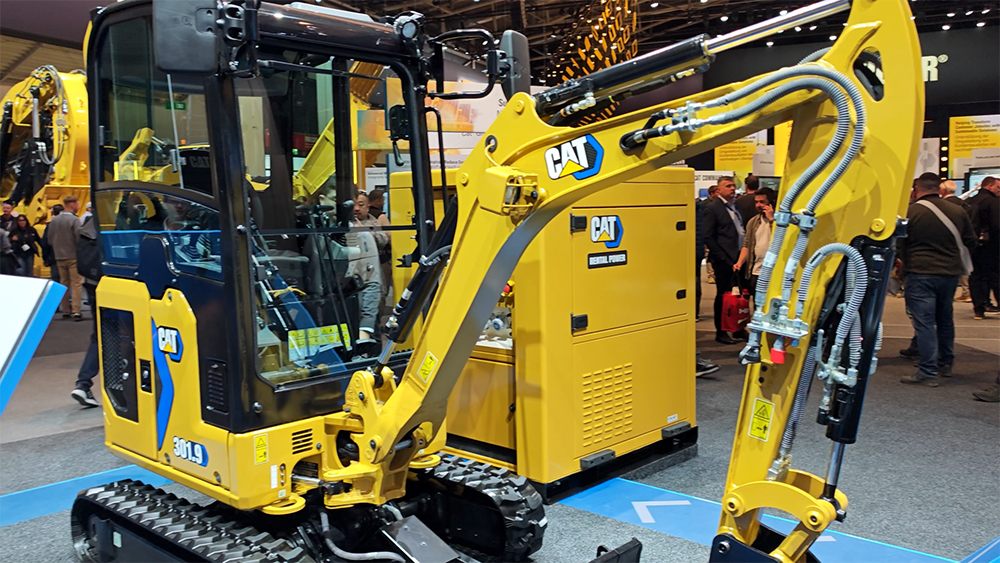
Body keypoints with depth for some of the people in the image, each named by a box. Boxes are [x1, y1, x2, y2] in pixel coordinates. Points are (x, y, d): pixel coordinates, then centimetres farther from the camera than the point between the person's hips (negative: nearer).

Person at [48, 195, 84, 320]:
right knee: (76, 284, -5)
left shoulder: (54, 220, 7)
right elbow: (79, 238, -18)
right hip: (73, 256, -6)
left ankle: (65, 311, 18)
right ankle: (76, 311, -12)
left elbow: (50, 240, 11)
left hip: (59, 257, 6)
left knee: (64, 283, 14)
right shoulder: (74, 220, -13)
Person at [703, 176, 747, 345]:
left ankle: (738, 329, 21)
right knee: (723, 296, 2)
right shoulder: (713, 208, -6)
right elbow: (708, 237, -9)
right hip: (724, 261, -6)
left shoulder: (737, 206, 14)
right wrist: (722, 258, -13)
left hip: (739, 258, 6)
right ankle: (721, 332, 12)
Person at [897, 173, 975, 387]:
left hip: (919, 274, -5)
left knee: (924, 322, -3)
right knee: (945, 319, 20)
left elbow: (899, 245, -4)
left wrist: (906, 263, 15)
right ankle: (945, 364, 31)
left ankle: (928, 373, -5)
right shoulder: (957, 211, 4)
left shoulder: (909, 212, -10)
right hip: (950, 273, 5)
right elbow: (971, 242, 12)